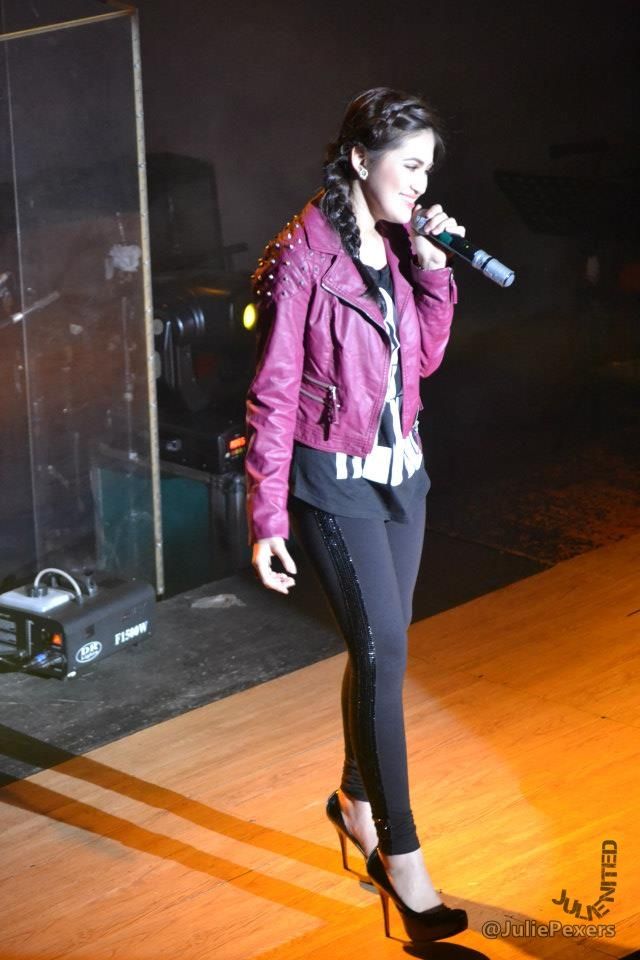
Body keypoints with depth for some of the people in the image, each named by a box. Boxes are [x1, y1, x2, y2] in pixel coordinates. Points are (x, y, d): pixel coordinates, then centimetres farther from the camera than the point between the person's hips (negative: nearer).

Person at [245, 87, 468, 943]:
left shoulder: (397, 247, 4)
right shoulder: (302, 258, -17)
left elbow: (425, 358, 11)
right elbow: (272, 396, -15)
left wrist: (433, 267, -4)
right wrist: (266, 522, -16)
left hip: (401, 472, 7)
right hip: (335, 482, -7)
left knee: (379, 648, 15)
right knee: (384, 651, -9)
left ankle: (356, 799, 36)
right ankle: (400, 855, -1)